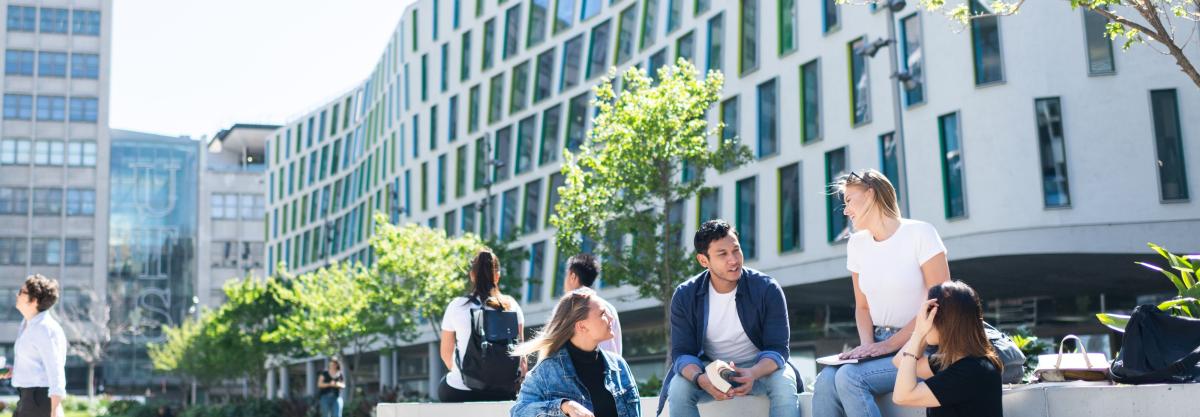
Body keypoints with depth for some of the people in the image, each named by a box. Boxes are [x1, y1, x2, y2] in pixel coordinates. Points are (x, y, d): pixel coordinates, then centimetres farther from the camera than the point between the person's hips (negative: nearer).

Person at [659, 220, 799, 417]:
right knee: (678, 387, -29)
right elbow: (682, 352, -13)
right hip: (709, 369, 1)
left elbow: (778, 348, -16)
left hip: (759, 367, -1)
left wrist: (753, 374, -39)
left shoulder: (767, 289, -14)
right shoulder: (684, 296, -10)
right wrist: (700, 378, -37)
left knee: (784, 382, -33)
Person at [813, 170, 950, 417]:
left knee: (849, 377, -31)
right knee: (826, 379, -26)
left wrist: (891, 344, -15)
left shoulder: (920, 233, -6)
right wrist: (867, 344, -4)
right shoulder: (857, 244, 12)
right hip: (880, 345, 5)